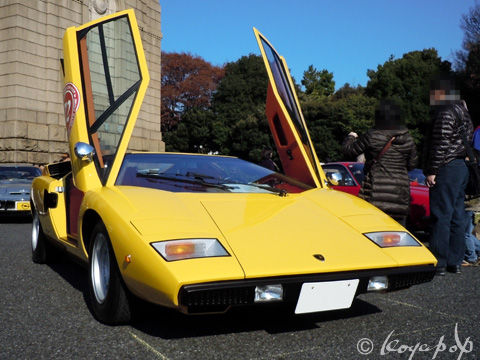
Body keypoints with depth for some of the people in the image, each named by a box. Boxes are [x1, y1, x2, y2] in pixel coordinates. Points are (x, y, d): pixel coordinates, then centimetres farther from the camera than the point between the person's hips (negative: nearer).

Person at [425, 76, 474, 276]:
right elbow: (467, 139, 19)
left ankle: (439, 263, -1)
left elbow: (441, 145, -19)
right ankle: (455, 262, 18)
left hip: (447, 168, -10)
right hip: (462, 167, 10)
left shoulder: (445, 113, -12)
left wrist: (432, 171, -16)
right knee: (457, 217, 11)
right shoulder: (463, 112, 18)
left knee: (441, 217, -5)